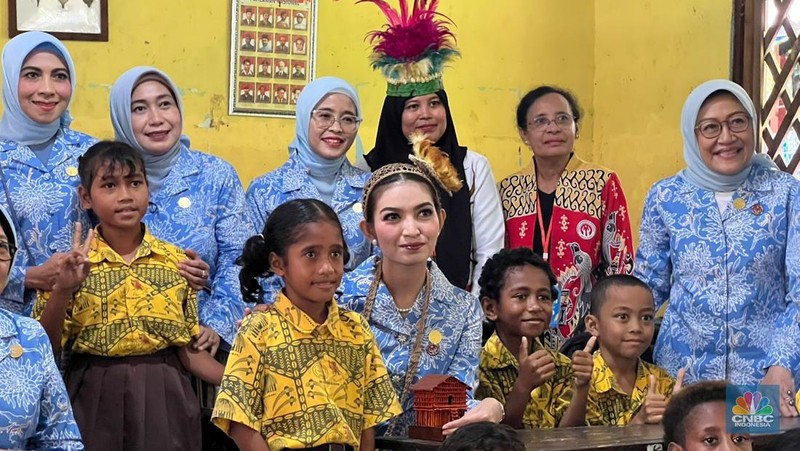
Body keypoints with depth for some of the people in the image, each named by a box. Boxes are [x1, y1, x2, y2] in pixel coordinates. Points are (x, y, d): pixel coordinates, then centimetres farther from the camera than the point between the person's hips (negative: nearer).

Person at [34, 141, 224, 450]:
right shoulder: (72, 265, -1)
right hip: (95, 398, -1)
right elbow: (45, 348, -3)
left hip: (162, 395, 1)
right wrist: (62, 289, -17)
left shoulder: (176, 262, 3)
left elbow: (187, 348, 6)